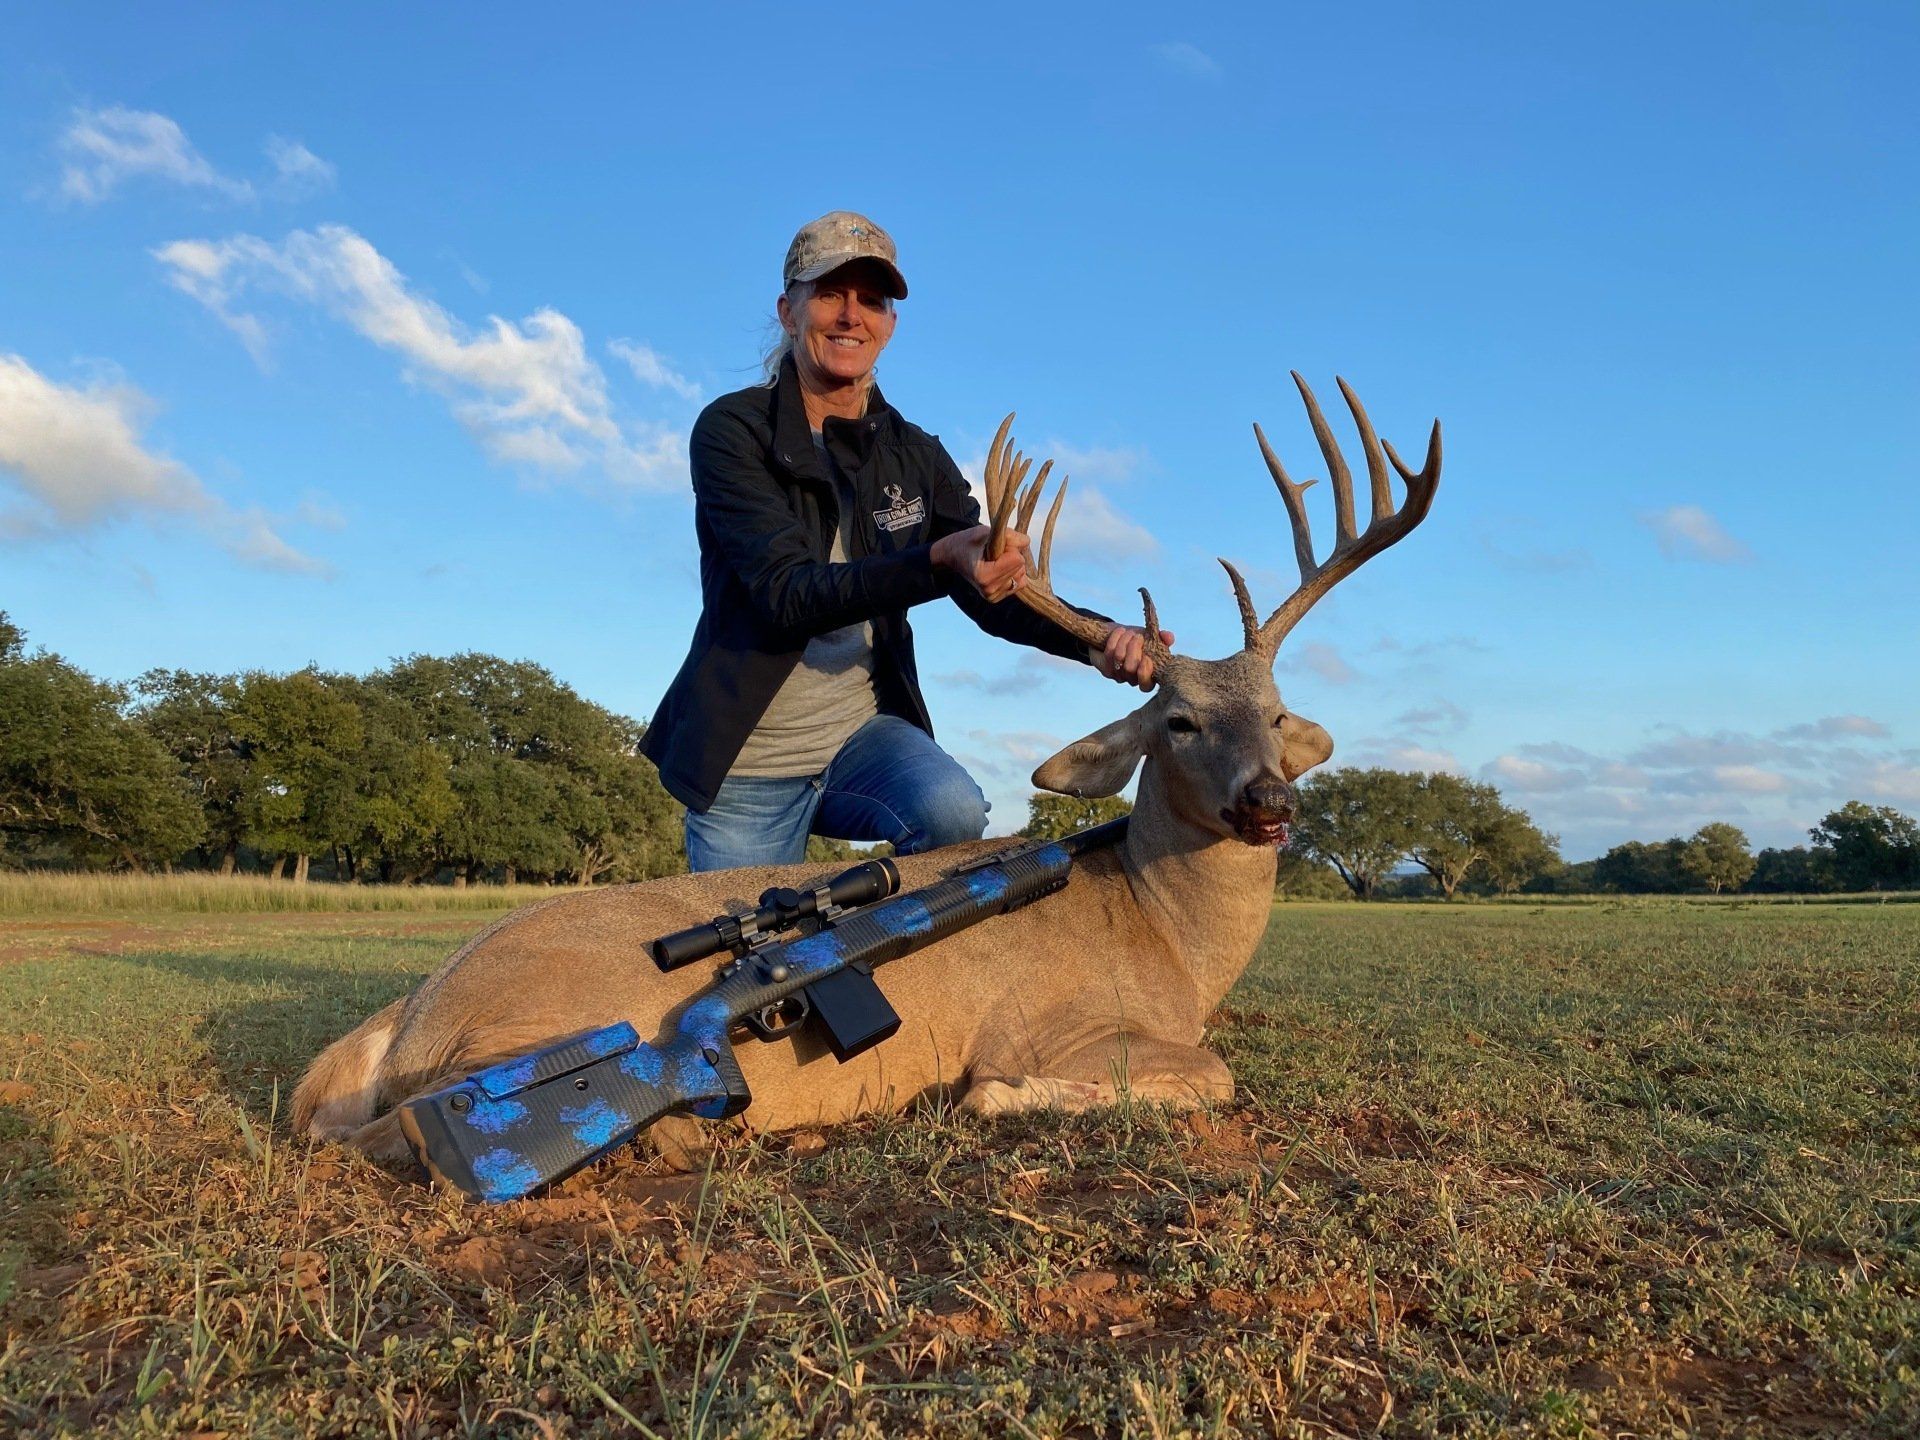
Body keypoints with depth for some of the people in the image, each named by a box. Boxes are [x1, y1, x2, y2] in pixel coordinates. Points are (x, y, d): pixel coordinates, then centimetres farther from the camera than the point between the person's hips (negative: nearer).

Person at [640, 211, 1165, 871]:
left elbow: (999, 594, 1)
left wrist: (1095, 638, -21)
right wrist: (940, 563, -38)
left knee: (954, 811, -26)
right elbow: (787, 594, -23)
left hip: (864, 731, 3)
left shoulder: (915, 458, 5)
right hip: (748, 765, -2)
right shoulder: (733, 431, -9)